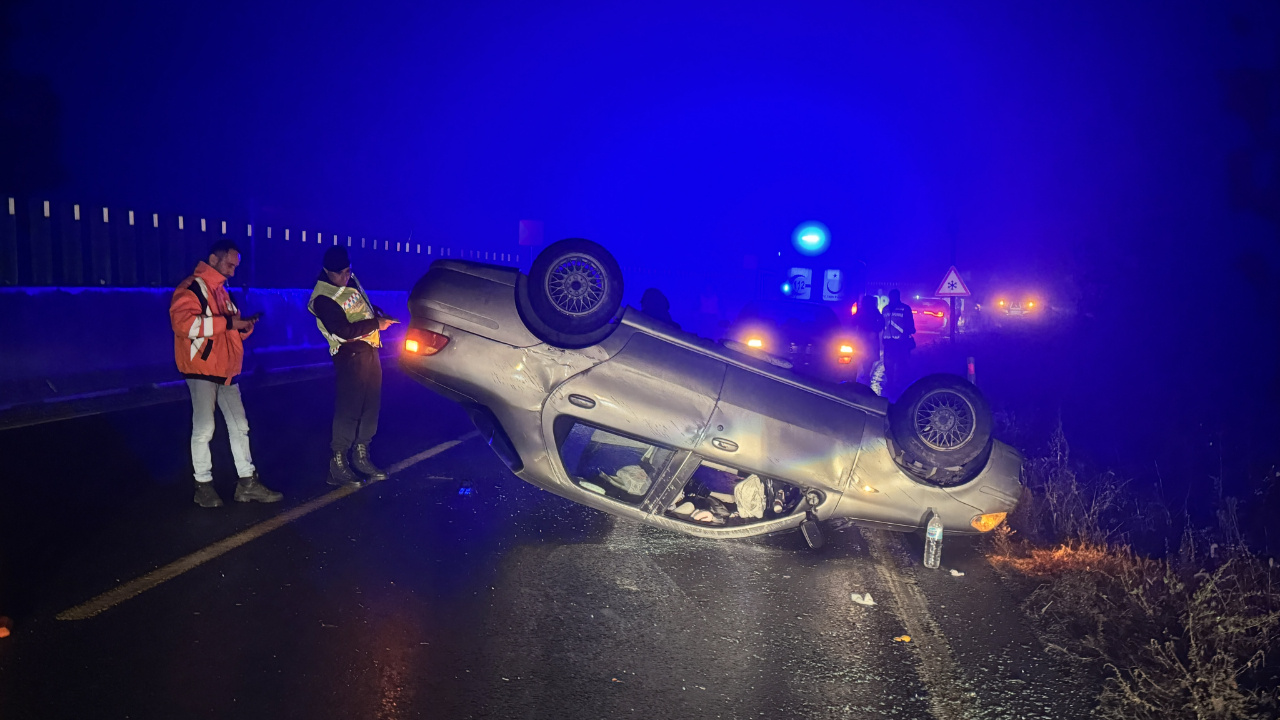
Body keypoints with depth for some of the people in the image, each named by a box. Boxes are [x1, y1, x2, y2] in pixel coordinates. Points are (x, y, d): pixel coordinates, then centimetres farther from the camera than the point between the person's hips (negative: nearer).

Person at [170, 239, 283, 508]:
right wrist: (227, 322, -26)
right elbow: (183, 322, -27)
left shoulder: (222, 291, 17)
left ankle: (247, 483, 14)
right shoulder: (192, 288, -11)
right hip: (201, 370, -8)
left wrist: (244, 327, 3)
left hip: (226, 370, 8)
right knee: (204, 428, -3)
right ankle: (203, 485, 9)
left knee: (239, 426, 8)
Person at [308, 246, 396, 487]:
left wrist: (378, 313, 8)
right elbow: (343, 331, -21)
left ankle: (361, 457, 24)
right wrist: (376, 323, -16)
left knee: (371, 405, 12)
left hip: (369, 348, 9)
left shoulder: (350, 280, 10)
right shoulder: (323, 299, -16)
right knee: (348, 409, -9)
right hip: (350, 355, -9)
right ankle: (337, 465, -3)